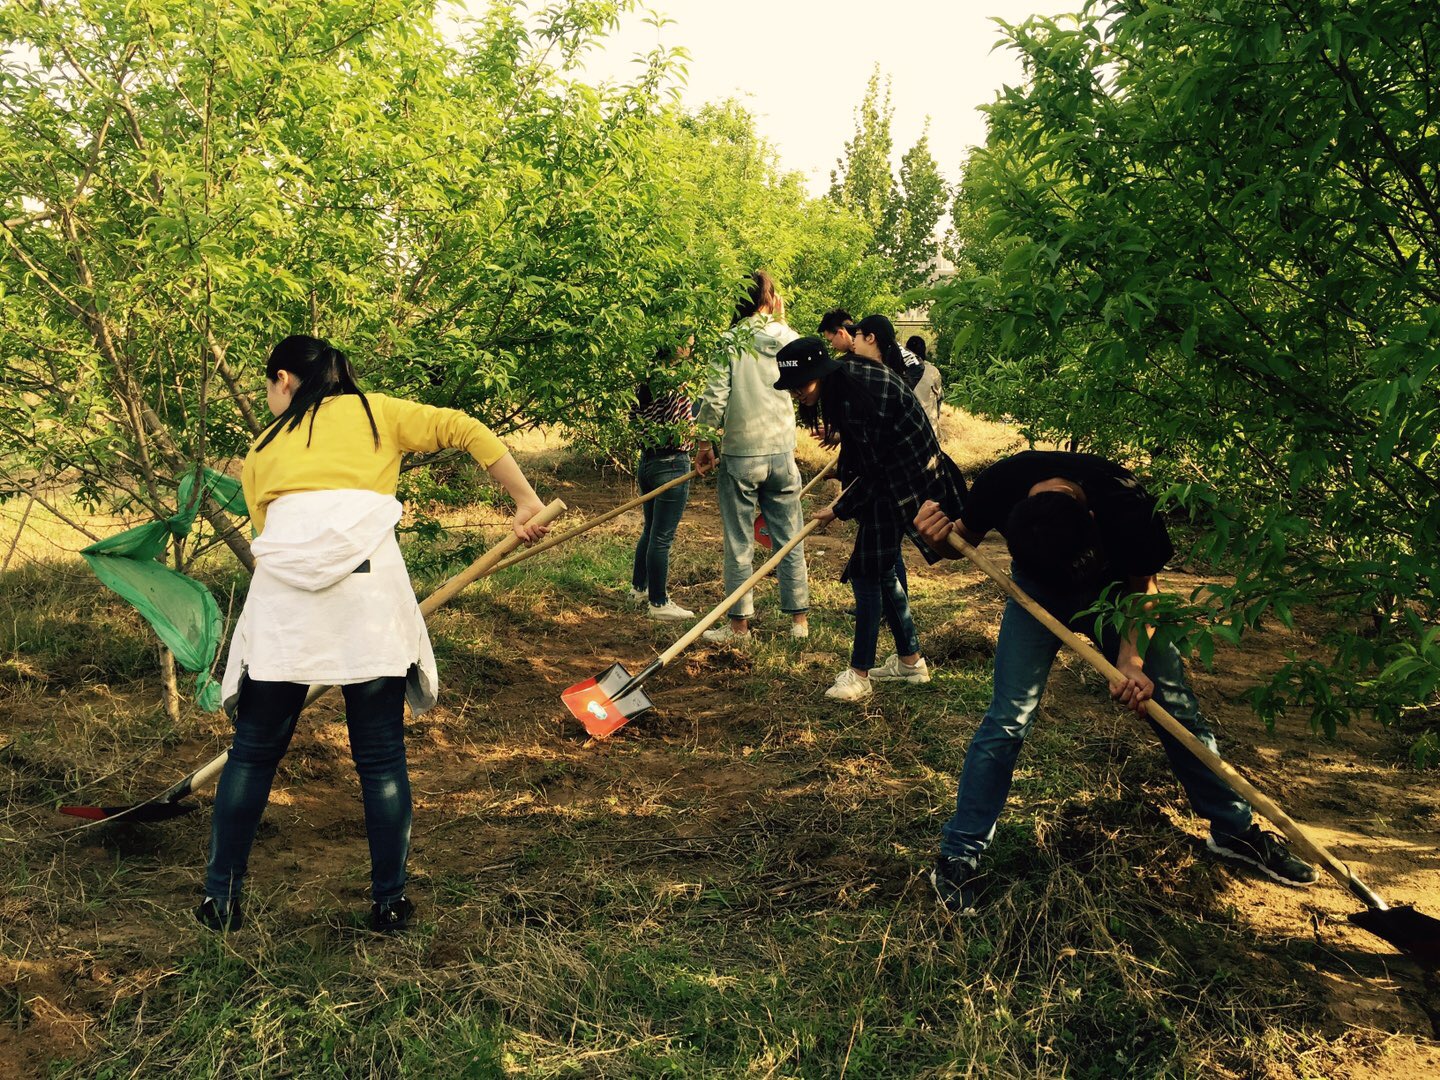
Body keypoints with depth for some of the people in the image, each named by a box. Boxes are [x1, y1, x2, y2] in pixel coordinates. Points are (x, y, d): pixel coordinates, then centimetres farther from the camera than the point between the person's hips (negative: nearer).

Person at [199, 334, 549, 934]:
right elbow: (469, 431, 11)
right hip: (370, 587, -1)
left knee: (253, 754, 16)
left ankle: (221, 901, 24)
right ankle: (389, 902, 19)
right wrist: (525, 501, 16)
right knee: (382, 759, 11)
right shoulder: (375, 411, 19)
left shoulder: (263, 448, 24)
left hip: (283, 595, 1)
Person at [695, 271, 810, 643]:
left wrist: (704, 445, 2)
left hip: (740, 454, -3)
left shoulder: (731, 340, -7)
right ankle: (799, 619, 19)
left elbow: (715, 396, -10)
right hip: (782, 452, 3)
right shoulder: (789, 339, 2)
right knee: (790, 539, 11)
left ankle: (739, 623, 11)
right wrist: (781, 320, 22)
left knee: (739, 544, 5)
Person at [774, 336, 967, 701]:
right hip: (888, 476, 10)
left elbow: (873, 473, -22)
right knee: (880, 571, 15)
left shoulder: (857, 399, -28)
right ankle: (910, 660, 26)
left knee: (867, 573, -8)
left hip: (902, 484, -10)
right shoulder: (845, 375, 2)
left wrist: (839, 510, -8)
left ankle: (859, 674, -1)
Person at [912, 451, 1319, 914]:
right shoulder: (999, 485, -34)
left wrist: (1131, 660, -30)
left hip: (1113, 589, 1)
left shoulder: (1127, 506, -36)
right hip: (1038, 592, 0)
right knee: (1008, 717, -11)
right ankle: (957, 858, 0)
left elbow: (1142, 586, -16)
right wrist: (940, 539, -33)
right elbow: (965, 541, -10)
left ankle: (1234, 829, 22)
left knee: (1176, 707, 1)